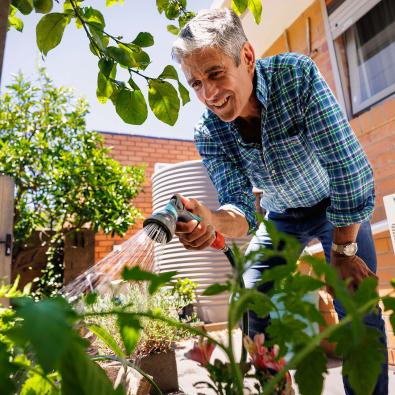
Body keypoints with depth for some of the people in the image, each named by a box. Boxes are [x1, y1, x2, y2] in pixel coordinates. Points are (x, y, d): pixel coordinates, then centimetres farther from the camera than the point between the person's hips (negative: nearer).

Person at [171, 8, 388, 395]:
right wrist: (211, 221, -49)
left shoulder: (297, 74, -29)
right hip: (281, 218, 3)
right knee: (256, 316, 2)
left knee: (359, 318, -9)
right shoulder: (208, 135, -20)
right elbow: (240, 209, -25)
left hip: (342, 208, -2)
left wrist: (343, 249, -20)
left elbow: (349, 167, -27)